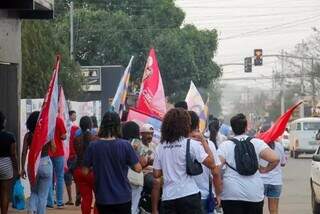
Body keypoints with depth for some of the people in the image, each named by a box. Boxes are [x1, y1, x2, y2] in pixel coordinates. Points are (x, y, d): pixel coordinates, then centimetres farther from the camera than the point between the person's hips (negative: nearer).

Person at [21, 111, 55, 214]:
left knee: (34, 192, 20)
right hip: (45, 163, -2)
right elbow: (53, 149, -3)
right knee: (43, 195, 8)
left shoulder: (28, 135, -3)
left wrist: (22, 168, 4)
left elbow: (24, 153, -3)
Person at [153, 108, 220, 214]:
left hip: (168, 197, 4)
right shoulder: (192, 144, -6)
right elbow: (211, 165, -7)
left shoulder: (160, 148, 5)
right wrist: (204, 142, 3)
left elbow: (156, 174, 8)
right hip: (189, 196, -4)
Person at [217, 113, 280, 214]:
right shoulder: (257, 143, 2)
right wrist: (265, 170, 9)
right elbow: (275, 159, -9)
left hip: (231, 195, -1)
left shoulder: (225, 145, -1)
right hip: (255, 194, 1)